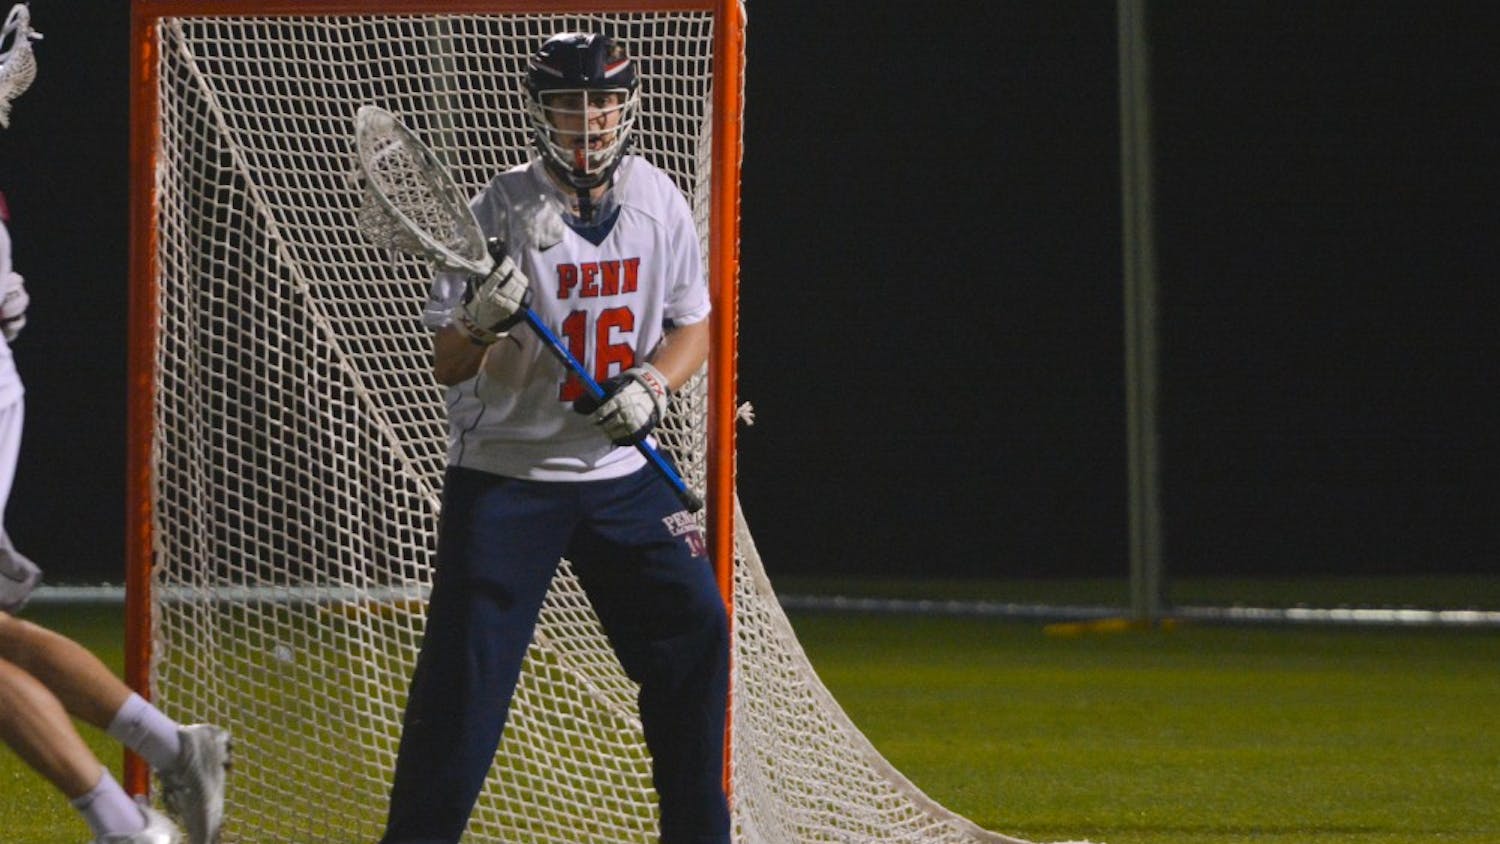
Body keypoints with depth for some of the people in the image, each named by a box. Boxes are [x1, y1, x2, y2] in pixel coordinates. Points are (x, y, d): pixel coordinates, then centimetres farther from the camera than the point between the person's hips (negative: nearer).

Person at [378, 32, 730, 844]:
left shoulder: (655, 200, 1)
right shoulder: (500, 210, -12)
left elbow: (693, 326, 11)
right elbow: (447, 367, -11)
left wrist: (652, 383, -10)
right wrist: (480, 323, -33)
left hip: (621, 471, 4)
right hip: (504, 472, -4)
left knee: (694, 633, 1)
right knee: (465, 665, -10)